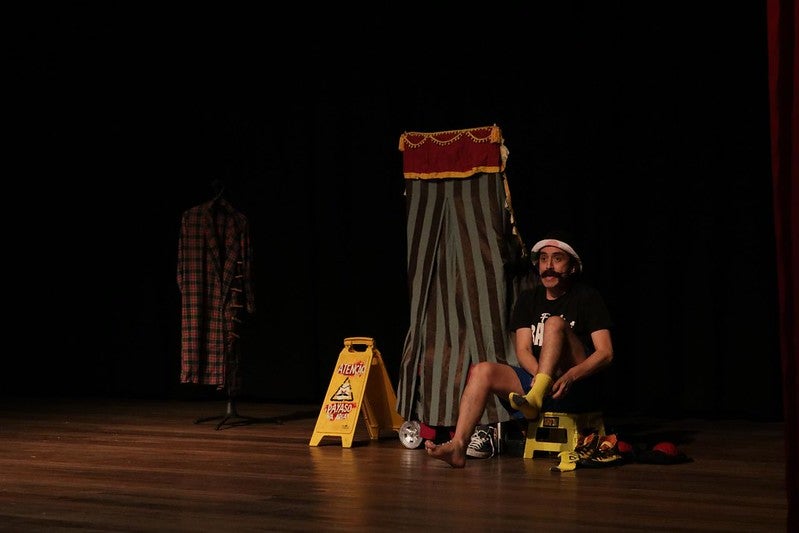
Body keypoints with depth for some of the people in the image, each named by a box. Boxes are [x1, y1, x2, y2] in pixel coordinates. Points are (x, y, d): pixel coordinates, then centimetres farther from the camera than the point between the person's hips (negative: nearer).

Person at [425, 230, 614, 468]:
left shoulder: (587, 297, 0)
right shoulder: (529, 299, 13)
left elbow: (605, 352, -9)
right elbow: (523, 350, 3)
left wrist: (570, 376, -27)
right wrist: (539, 373, -21)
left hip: (578, 381, -4)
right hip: (535, 377, 5)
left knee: (555, 323, -26)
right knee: (482, 371, -18)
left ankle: (535, 399, -44)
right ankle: (458, 446, -34)